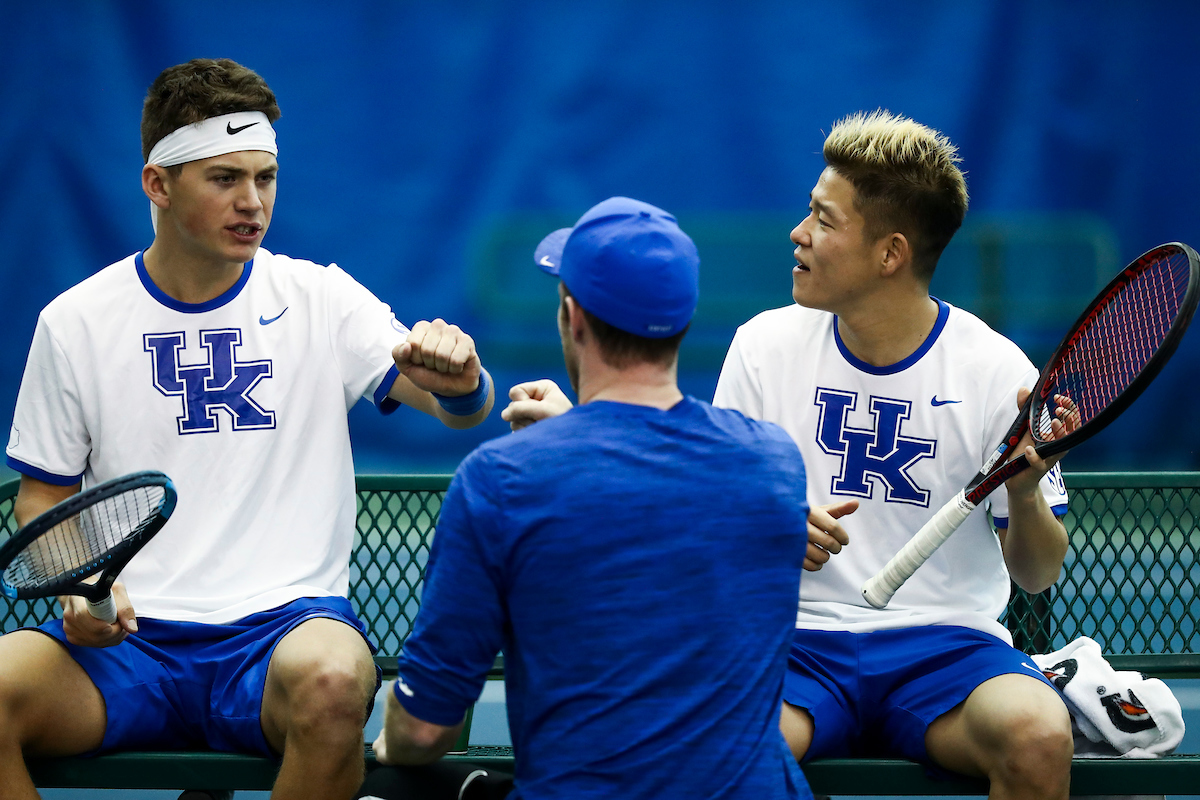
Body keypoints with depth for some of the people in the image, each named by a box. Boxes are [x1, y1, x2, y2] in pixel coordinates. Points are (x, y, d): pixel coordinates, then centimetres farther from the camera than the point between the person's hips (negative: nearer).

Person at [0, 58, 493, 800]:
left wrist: (459, 378, -30)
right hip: (129, 636, 1)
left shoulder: (320, 299, 5)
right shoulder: (76, 322, 8)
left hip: (289, 620, -1)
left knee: (330, 683, -37)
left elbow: (463, 406, -5)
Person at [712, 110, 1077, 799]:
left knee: (1038, 736, -34)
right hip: (799, 639, 1)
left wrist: (1025, 495, -19)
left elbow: (1038, 575, 3)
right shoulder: (765, 345, 5)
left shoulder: (997, 370, -1)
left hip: (946, 643, 0)